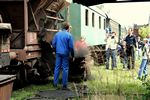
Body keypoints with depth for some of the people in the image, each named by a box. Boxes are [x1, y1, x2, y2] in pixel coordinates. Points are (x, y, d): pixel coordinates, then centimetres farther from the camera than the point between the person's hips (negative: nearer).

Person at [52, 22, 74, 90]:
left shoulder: (57, 34, 6)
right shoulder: (69, 35, -9)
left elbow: (53, 43, 9)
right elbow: (71, 46, -10)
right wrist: (72, 55, -1)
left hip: (58, 53, 5)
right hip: (65, 54, -4)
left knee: (57, 67, 12)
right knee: (65, 69, 2)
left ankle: (55, 83, 16)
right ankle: (64, 85, 5)